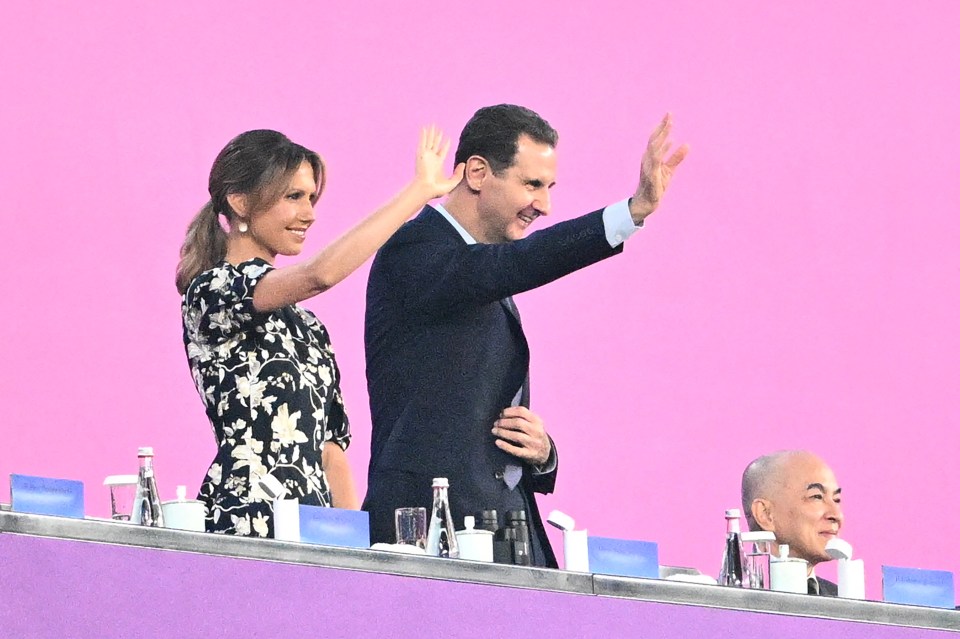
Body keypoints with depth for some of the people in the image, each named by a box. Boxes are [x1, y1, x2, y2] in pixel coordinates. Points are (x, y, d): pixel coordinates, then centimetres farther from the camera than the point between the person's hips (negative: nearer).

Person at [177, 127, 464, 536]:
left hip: (314, 527, 7)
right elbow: (321, 274, -20)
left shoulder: (304, 323, 22)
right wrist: (420, 189, -14)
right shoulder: (211, 291, -3)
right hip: (245, 519, -7)